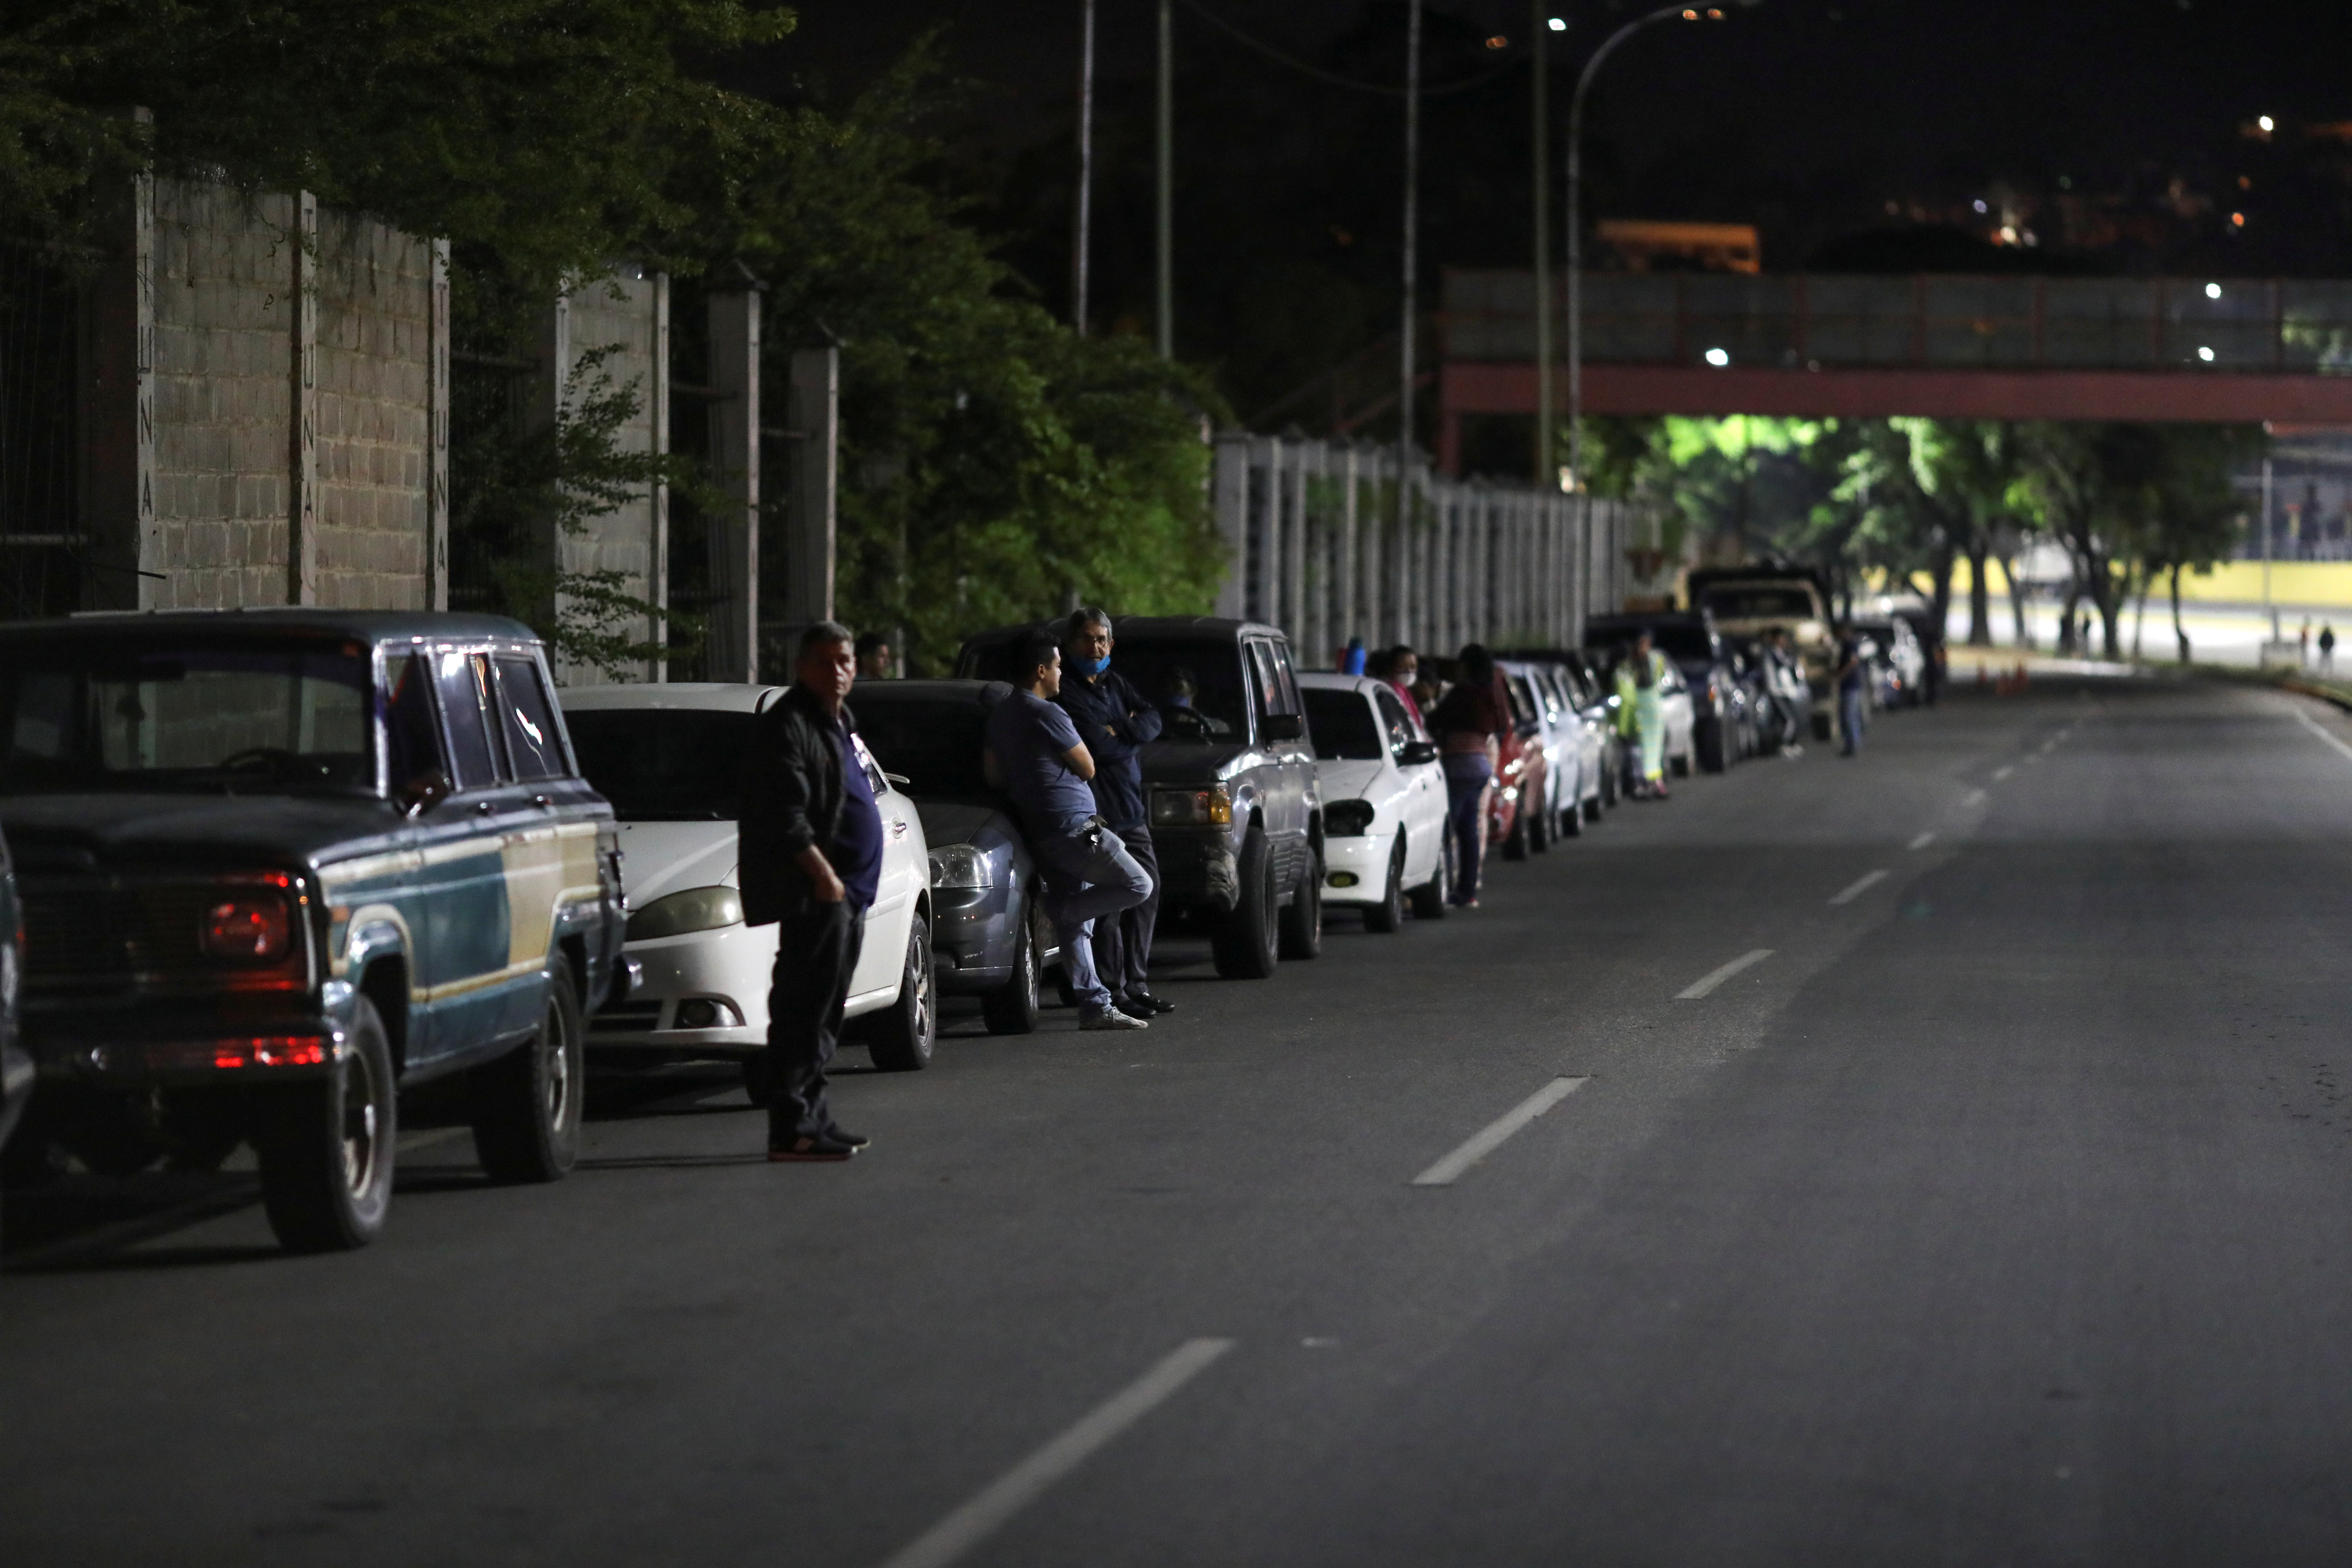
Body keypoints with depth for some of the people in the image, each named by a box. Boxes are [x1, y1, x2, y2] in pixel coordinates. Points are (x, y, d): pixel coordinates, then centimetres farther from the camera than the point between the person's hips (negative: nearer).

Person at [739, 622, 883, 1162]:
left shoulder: (838, 722, 20)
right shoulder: (788, 727, -12)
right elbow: (785, 816, -20)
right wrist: (823, 874, -22)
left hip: (845, 891, 10)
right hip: (815, 894, -10)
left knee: (822, 1015, 14)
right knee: (804, 1010, -12)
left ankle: (812, 1118, 20)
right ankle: (793, 1127, -13)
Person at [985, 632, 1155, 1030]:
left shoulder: (999, 716, 13)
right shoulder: (1046, 714, -15)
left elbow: (993, 774, 19)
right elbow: (1087, 768, -6)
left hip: (1042, 833, 10)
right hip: (1072, 828, -10)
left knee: (1076, 924, 9)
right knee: (1138, 886, -4)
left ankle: (1095, 1005, 6)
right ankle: (1058, 912, -5)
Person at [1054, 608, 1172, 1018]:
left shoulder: (1115, 683, 18)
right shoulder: (1066, 690, -9)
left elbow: (1153, 722, 7)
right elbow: (1095, 746, -18)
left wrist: (1119, 733, -11)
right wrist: (1133, 736, -1)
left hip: (1132, 810, 9)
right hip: (1097, 811, -9)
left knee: (1146, 893, 12)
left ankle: (1137, 986, 20)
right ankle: (1113, 992, -7)